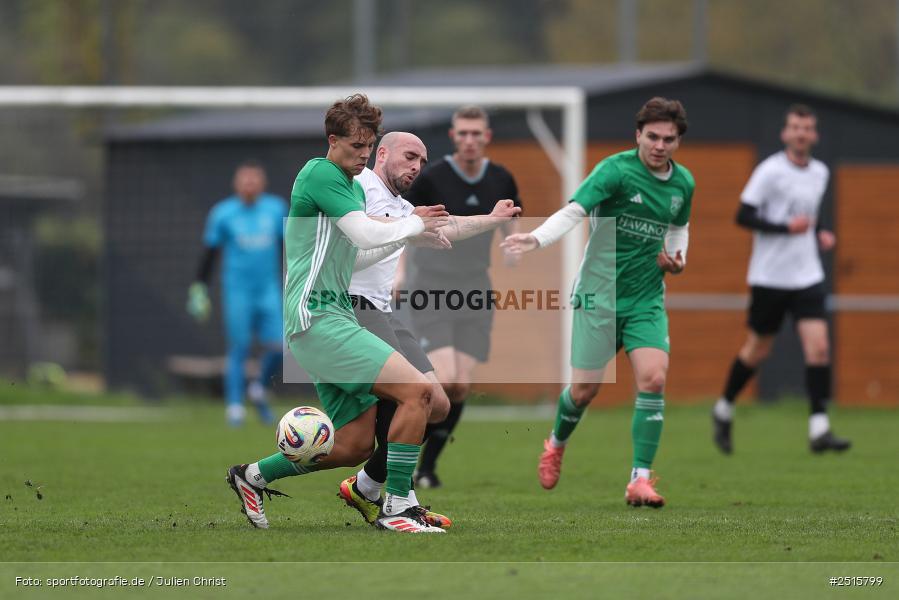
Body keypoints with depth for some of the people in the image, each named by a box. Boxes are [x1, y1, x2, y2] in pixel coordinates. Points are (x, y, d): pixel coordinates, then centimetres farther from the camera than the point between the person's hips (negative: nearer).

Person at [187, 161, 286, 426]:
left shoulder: (275, 209, 7)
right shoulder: (223, 213, 0)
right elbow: (210, 252, 5)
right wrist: (199, 288, 2)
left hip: (268, 289, 2)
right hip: (237, 290, -2)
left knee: (277, 345, -8)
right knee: (239, 348, -8)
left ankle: (259, 389, 18)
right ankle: (234, 406, -1)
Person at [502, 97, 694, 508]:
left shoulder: (683, 183, 4)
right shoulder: (617, 170, -15)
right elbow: (574, 211, -26)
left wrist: (677, 260, 4)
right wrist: (536, 239, -44)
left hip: (647, 299, 4)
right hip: (599, 293, -4)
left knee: (653, 379, -16)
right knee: (584, 389, 2)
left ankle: (641, 480, -11)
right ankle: (556, 444, 36)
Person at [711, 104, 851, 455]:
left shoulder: (820, 173, 10)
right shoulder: (770, 170, -10)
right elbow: (743, 217, -13)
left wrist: (819, 234, 7)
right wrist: (786, 227, -23)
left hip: (807, 277, 4)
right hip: (769, 277, -4)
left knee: (818, 347, -11)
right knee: (757, 350, 6)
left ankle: (819, 431, -13)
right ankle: (724, 411, 30)